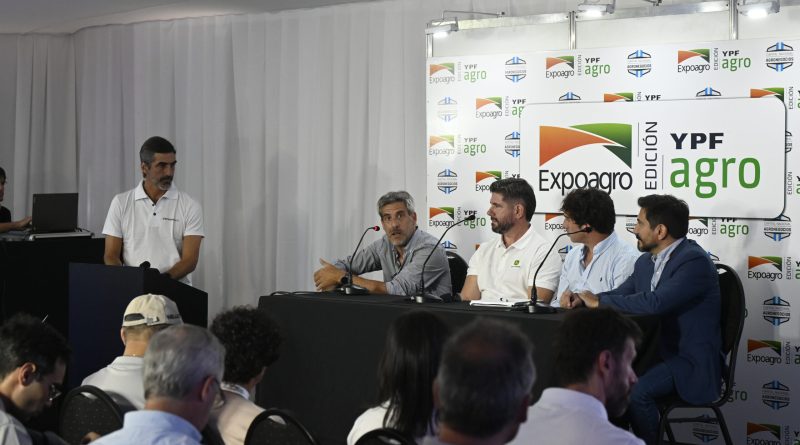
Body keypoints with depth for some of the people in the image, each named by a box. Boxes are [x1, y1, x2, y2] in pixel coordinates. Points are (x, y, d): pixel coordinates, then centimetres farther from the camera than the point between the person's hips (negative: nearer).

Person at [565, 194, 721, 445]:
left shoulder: (695, 261, -18)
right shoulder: (646, 262, 10)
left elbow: (654, 303, -30)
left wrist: (599, 301, -20)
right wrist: (584, 300, -6)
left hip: (691, 362, -8)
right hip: (658, 353, 8)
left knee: (635, 391, -28)